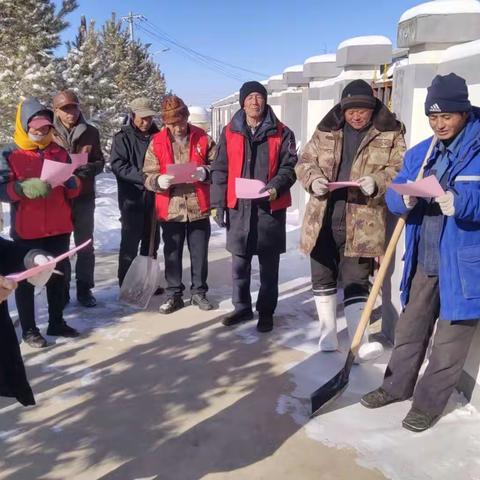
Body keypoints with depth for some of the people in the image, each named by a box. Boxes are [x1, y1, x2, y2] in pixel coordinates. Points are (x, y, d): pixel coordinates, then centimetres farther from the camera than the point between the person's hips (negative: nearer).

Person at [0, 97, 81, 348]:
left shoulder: (60, 152, 8)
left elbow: (74, 190, 10)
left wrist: (72, 182, -13)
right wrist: (25, 188, -29)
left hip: (59, 227, 4)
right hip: (26, 230, -4)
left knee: (58, 276, 12)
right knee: (26, 279, 4)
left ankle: (56, 322, 26)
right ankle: (28, 329, 16)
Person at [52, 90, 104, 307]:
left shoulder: (91, 132, 4)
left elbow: (100, 163, 6)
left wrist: (89, 168, -15)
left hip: (84, 197, 1)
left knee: (85, 245, 7)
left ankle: (84, 289, 17)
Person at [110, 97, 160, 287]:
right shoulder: (123, 137, -3)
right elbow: (118, 165, -13)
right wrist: (143, 177, -24)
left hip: (153, 197, 4)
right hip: (132, 198, -4)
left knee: (151, 241, 13)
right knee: (130, 242, 0)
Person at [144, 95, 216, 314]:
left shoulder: (202, 138, 1)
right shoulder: (157, 142, 1)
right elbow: (148, 176, 1)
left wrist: (205, 172, -15)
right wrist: (159, 181, -21)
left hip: (198, 207, 0)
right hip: (170, 209, 0)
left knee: (200, 253, 10)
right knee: (172, 254, 9)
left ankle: (199, 292, 26)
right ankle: (174, 294, 24)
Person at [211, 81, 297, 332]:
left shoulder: (281, 133, 2)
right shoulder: (229, 133, 7)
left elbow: (289, 167, 0)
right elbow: (220, 171, 6)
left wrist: (275, 187, -20)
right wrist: (219, 204, 1)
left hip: (270, 207, -1)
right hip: (238, 207, 2)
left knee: (269, 265, 7)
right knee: (239, 264, 11)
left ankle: (266, 311, 20)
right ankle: (242, 307, 26)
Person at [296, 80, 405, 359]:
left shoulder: (390, 134, 0)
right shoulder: (326, 131, 7)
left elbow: (401, 169, -5)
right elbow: (305, 162, 10)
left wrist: (377, 182, -26)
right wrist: (313, 180, -13)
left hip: (362, 221, -3)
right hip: (323, 218, 4)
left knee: (356, 280, -2)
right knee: (323, 276, 11)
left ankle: (358, 342, 3)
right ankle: (328, 333, 26)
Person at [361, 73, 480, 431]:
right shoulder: (419, 153, 9)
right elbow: (393, 195, 1)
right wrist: (406, 199, -21)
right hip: (423, 262, 6)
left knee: (450, 341, 8)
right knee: (410, 329, 19)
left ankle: (429, 402, 25)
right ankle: (398, 386, 37)